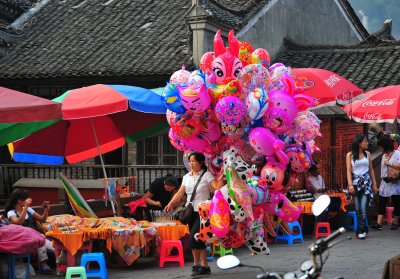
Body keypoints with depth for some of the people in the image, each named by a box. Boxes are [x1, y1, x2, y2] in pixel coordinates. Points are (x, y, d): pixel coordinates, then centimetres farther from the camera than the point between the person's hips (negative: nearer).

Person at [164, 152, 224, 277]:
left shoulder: (207, 175, -5)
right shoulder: (187, 177, 13)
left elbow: (218, 187, -18)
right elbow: (180, 193, 11)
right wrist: (170, 204, 2)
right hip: (191, 211, 6)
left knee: (194, 238, -14)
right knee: (198, 240, 6)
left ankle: (197, 265, -1)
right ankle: (204, 266, 12)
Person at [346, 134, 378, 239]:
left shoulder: (367, 154, 8)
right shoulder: (350, 155, 2)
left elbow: (371, 170, 13)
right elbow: (349, 171, -1)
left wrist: (374, 184, 11)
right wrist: (350, 184, -12)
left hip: (366, 182, 0)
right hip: (355, 183, 0)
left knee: (363, 208, -11)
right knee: (357, 209, 2)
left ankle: (360, 231, -9)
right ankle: (364, 229, 14)